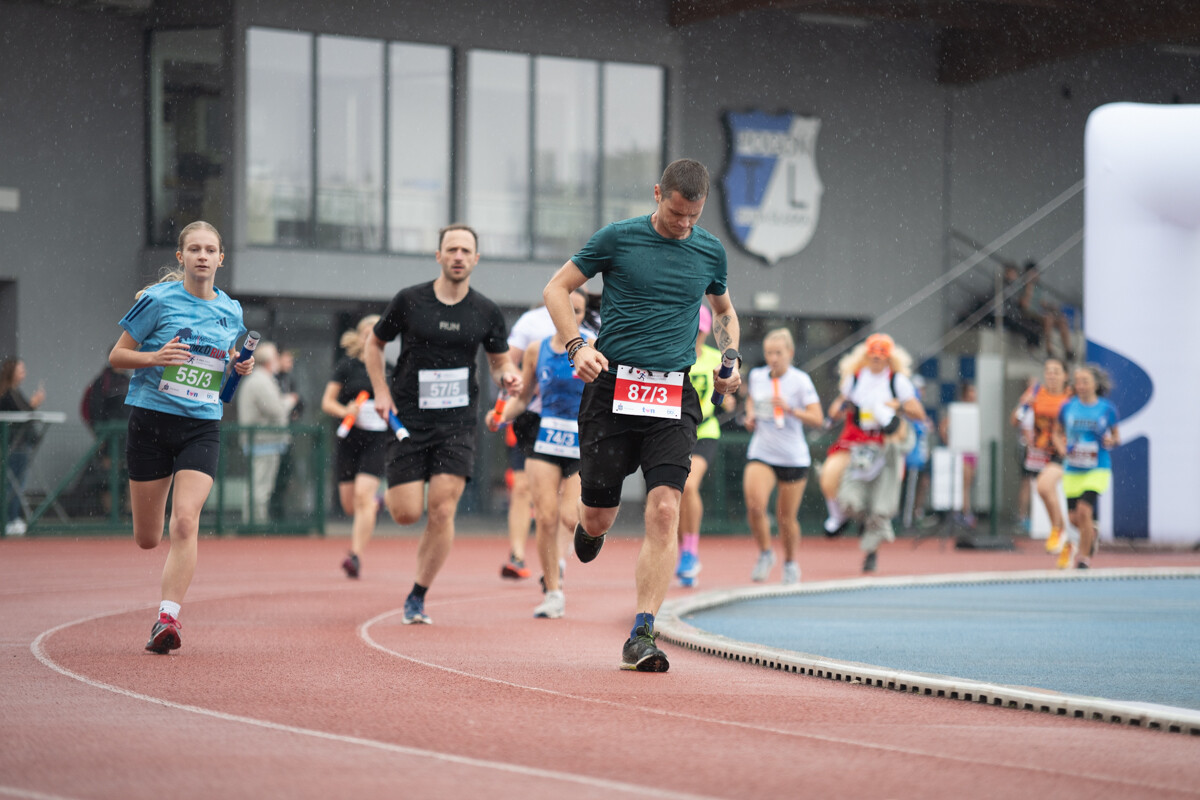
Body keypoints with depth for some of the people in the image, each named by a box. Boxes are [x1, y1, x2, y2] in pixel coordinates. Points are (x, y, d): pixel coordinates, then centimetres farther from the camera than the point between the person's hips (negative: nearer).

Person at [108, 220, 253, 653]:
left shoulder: (231, 312, 8)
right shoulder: (158, 300, -4)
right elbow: (117, 355, 0)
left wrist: (244, 368, 3)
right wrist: (155, 357, -18)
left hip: (202, 427, 2)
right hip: (151, 421, -2)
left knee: (185, 521, -18)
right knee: (147, 539, 5)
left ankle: (167, 617, -15)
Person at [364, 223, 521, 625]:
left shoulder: (486, 312, 2)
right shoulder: (409, 301, -2)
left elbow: (499, 360, 15)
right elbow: (373, 344, 11)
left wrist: (506, 377, -9)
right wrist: (381, 392, -2)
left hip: (457, 425, 1)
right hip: (408, 421, -1)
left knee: (442, 511, -11)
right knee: (407, 513, -7)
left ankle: (417, 597, 4)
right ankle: (390, 493, 33)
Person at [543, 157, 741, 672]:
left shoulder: (710, 252, 9)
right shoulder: (617, 238, 0)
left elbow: (724, 311, 28)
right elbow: (557, 288, 6)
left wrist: (729, 361, 10)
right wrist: (578, 346, -9)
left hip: (675, 396, 1)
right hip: (613, 388, -1)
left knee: (664, 509, -16)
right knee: (598, 518, 5)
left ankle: (642, 635, -14)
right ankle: (590, 527, 46)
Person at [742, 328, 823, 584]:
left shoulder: (800, 380, -8)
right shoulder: (756, 376, 4)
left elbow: (817, 419, -12)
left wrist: (790, 410, -25)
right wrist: (750, 415, 7)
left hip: (793, 457, -2)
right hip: (761, 454, 2)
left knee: (786, 517, 5)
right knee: (754, 506, -21)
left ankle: (791, 563, 30)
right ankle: (765, 553, 3)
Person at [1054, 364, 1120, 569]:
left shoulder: (1107, 409, -2)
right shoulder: (1068, 407, 1)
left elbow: (1116, 436, 10)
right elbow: (1058, 432, 14)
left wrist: (1112, 442, -12)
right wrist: (1062, 448, -4)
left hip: (1097, 470, -3)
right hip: (1072, 470, 3)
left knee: (1084, 510, -19)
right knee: (1074, 518, 4)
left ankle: (1084, 558, -4)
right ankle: (1092, 537, 39)